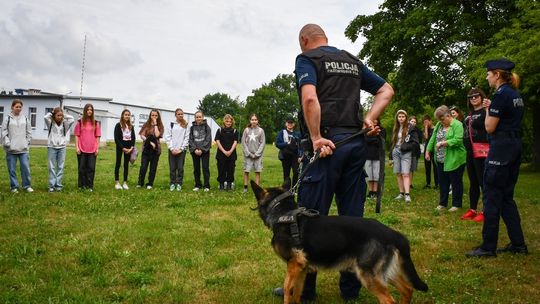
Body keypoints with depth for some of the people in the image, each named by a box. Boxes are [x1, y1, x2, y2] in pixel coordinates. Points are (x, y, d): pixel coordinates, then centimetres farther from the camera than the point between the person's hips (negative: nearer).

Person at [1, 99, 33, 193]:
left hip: (23, 148, 2)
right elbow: (4, 133, -1)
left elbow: (29, 132, 12)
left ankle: (27, 186, 10)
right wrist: (7, 144, -9)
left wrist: (27, 143, 5)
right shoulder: (8, 118, 1)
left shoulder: (25, 118, 7)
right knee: (12, 169, 3)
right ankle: (14, 187, 12)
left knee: (26, 167, 0)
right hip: (11, 149, -1)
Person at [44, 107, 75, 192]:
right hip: (52, 147, -2)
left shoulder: (64, 123, 4)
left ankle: (58, 185, 9)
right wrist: (51, 113, -1)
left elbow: (72, 119, -9)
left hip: (62, 147, 2)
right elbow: (45, 117, -17)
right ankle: (51, 185, 3)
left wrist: (64, 115, -1)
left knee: (60, 167, 4)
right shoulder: (50, 123, 0)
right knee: (52, 167, 1)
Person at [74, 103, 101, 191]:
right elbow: (77, 135, 3)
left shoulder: (96, 123, 7)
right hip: (82, 149, -1)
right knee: (82, 167, 5)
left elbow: (97, 136, 7)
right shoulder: (80, 122, 4)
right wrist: (77, 147, -4)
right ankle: (82, 185, 13)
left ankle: (90, 186, 7)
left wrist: (97, 148, 2)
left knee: (91, 168, 1)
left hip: (92, 150, 1)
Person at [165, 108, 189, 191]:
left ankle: (179, 184, 9)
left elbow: (187, 138, 0)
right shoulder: (171, 124, 6)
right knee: (172, 168, 3)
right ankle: (172, 184, 11)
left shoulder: (186, 125, 4)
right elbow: (168, 137, 2)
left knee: (180, 168, 0)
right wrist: (172, 148, -7)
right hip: (172, 150, 1)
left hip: (182, 150, -1)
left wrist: (181, 149, -8)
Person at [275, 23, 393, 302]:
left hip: (327, 143, -6)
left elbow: (309, 97, -17)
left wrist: (316, 138, -14)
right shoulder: (353, 61, 21)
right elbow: (387, 90, 22)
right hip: (356, 143, 7)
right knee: (352, 216, 10)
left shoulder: (307, 59, 1)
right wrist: (369, 119, 9)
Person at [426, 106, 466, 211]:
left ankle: (456, 204, 15)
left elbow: (458, 140, -23)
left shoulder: (457, 125, -11)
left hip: (454, 160, -7)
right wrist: (428, 151, 9)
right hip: (441, 160, 7)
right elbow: (432, 139, 15)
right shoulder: (439, 125, 11)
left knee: (456, 183, 5)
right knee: (442, 183, 13)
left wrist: (442, 143, -23)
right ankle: (442, 203, 23)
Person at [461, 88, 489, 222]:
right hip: (470, 152, 9)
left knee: (483, 181, -6)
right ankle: (472, 209, 22)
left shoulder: (485, 112, -7)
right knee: (473, 182, 14)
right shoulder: (470, 114, 18)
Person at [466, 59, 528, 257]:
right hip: (515, 147, 10)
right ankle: (518, 244, 17)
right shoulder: (515, 94, 15)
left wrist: (487, 110, 1)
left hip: (501, 148, -10)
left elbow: (490, 127, -14)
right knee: (506, 197, 14)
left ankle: (488, 247, 0)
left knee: (491, 198, -4)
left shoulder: (501, 95, -14)